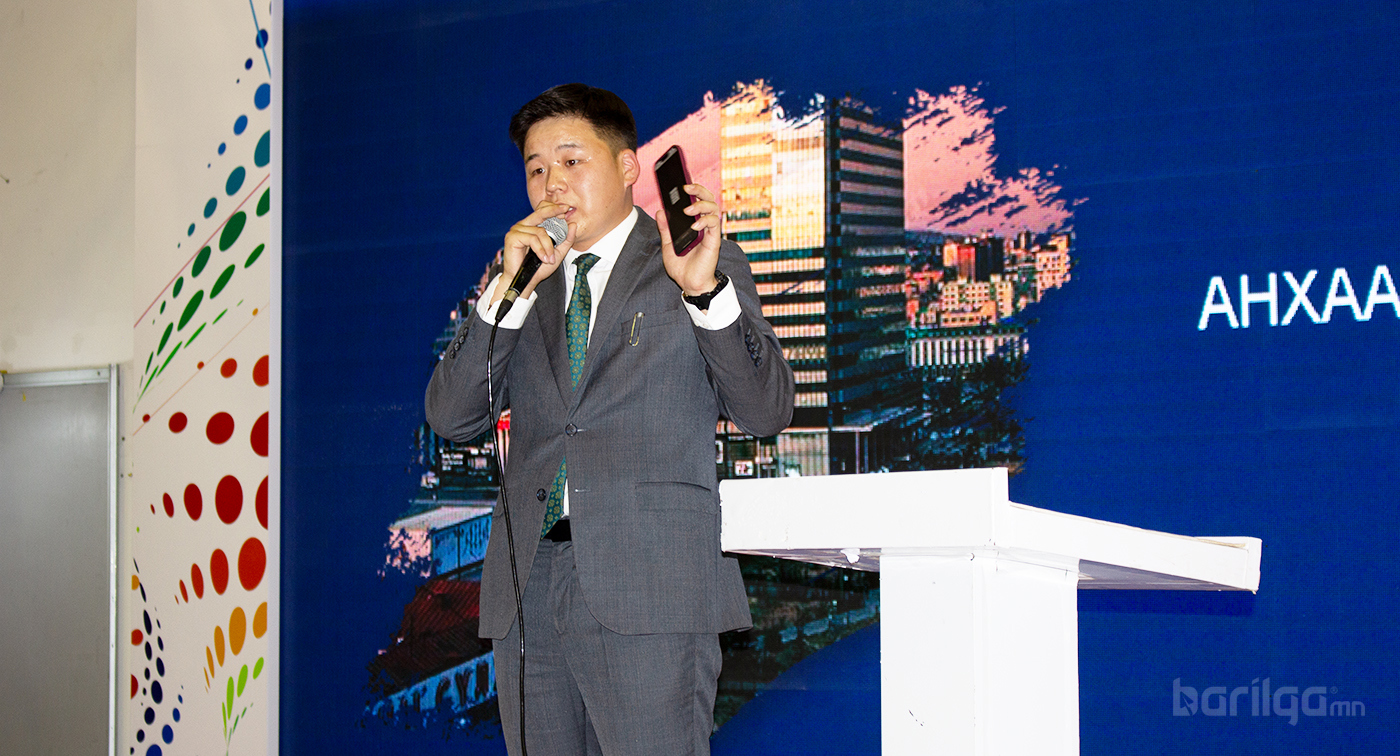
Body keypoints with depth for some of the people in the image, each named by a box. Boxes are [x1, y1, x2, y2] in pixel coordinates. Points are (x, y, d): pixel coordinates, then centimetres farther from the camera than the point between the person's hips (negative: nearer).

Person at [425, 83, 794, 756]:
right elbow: (449, 418, 7)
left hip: (650, 591, -4)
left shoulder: (702, 263, 8)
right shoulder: (518, 282, 18)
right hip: (527, 590, 4)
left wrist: (706, 289, -15)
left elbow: (767, 412, -2)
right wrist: (510, 290, -4)